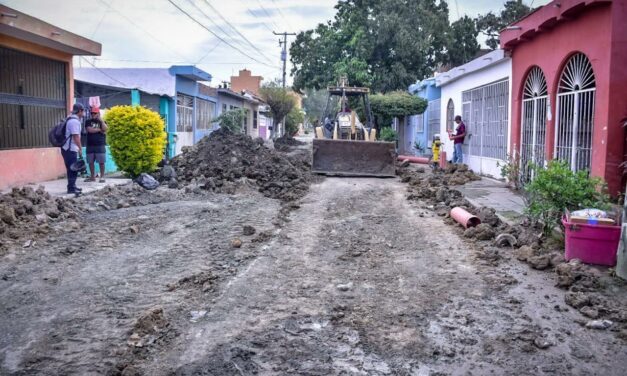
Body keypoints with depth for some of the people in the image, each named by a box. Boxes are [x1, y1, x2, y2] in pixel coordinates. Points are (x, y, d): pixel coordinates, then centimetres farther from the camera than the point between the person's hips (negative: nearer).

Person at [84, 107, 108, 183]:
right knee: (90, 162, 6)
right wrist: (99, 129, -3)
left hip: (100, 145, -2)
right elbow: (89, 130, -8)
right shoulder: (88, 121, 9)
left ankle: (102, 176, 3)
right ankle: (92, 176, 17)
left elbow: (105, 129, -12)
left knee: (101, 162, -4)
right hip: (90, 145, 2)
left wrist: (101, 121, -14)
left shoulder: (102, 121, 8)